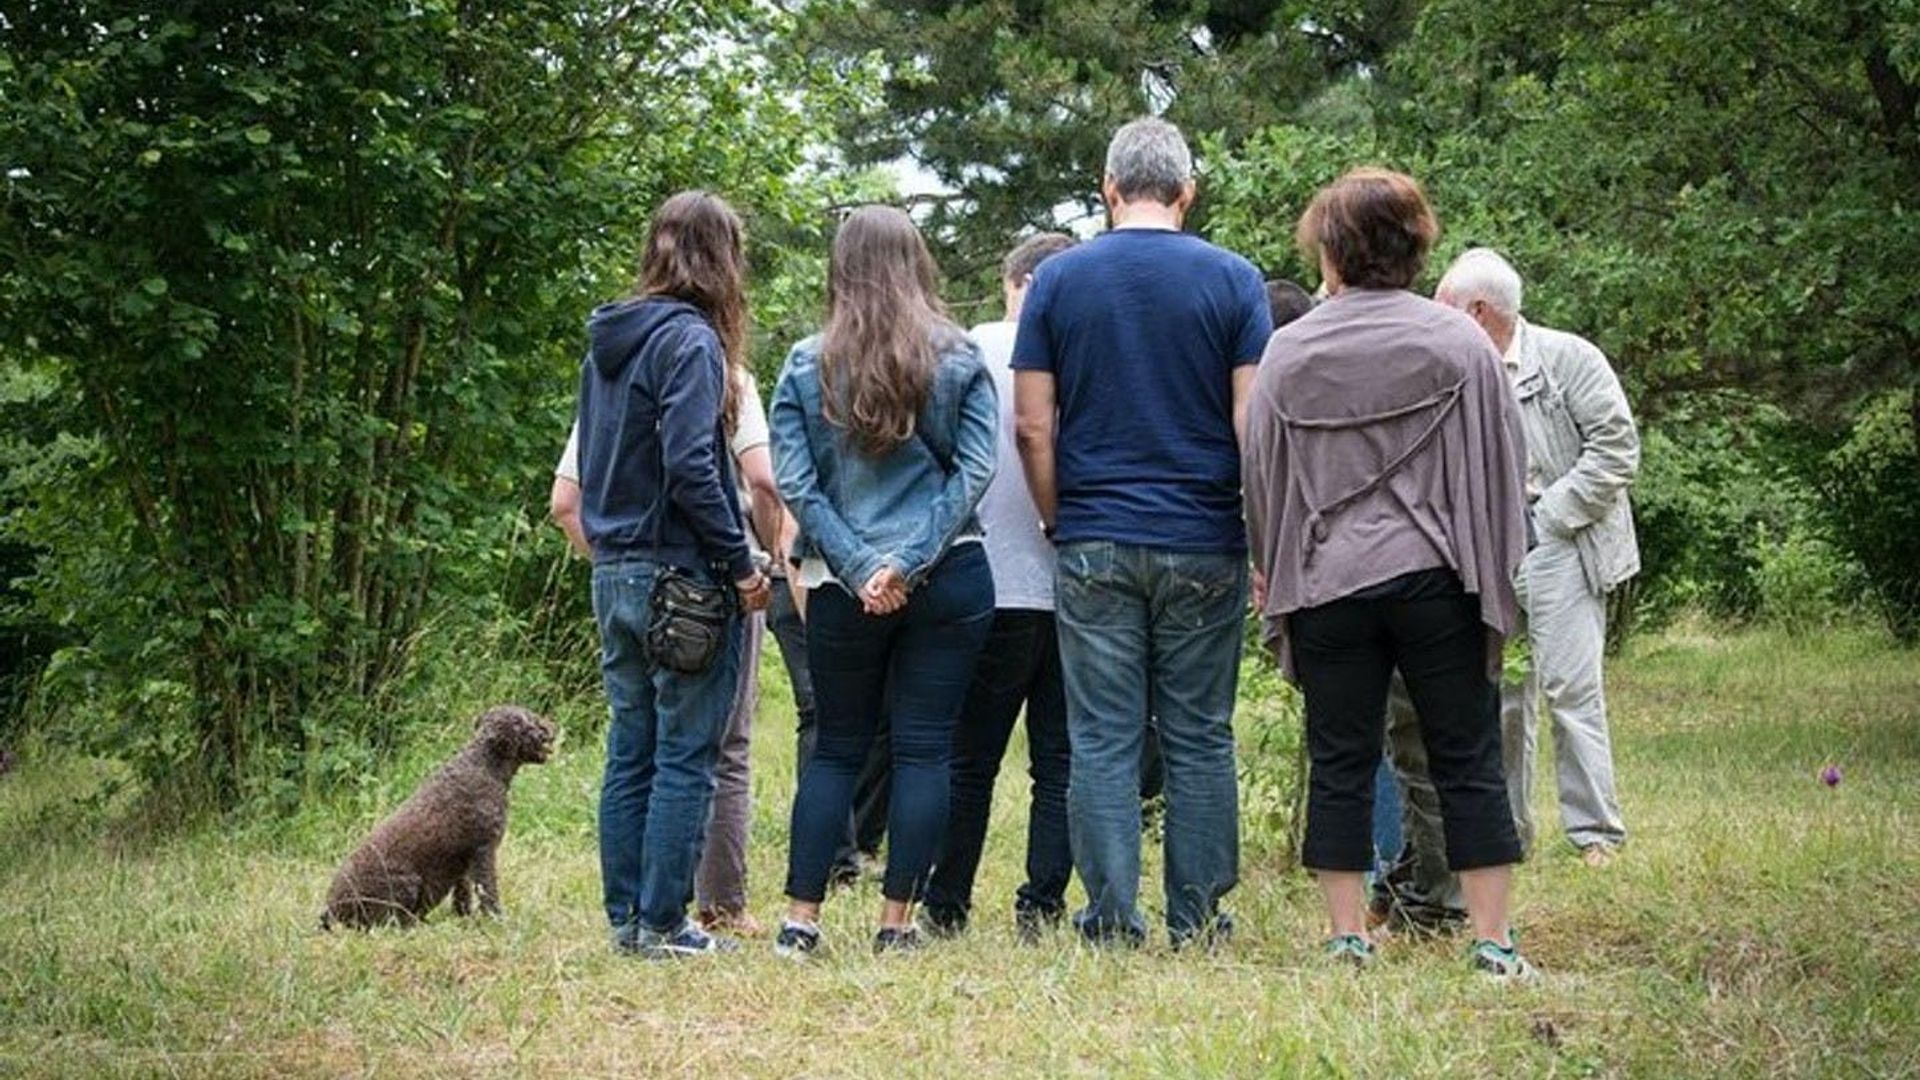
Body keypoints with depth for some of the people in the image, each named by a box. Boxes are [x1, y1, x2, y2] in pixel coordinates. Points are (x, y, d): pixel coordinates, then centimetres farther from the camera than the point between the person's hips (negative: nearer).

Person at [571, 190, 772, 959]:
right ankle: (662, 923, 0)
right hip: (682, 577, -8)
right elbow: (690, 467, -20)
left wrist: (607, 551, 16)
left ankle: (626, 916, 16)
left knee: (631, 753, 12)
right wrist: (741, 564, -14)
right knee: (685, 759, -2)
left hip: (615, 575, 8)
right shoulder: (690, 341, -13)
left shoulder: (606, 342, 12)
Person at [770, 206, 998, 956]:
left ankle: (801, 920, 5)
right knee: (924, 749, 4)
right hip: (949, 581, -1)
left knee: (836, 749, 11)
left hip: (844, 588, 1)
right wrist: (909, 561, -10)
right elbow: (975, 469, -6)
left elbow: (794, 483, -5)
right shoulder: (959, 360, 0)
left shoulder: (806, 366, 1)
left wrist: (860, 571, -7)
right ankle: (897, 922, 3)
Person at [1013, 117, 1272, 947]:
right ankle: (1199, 918, 9)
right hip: (1204, 545, 0)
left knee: (1102, 740, 3)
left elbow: (1032, 425, 0)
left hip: (1094, 543, 0)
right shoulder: (1232, 280, -1)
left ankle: (1111, 918, 3)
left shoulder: (1059, 278, 2)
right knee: (1200, 739, 6)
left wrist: (1058, 523, 11)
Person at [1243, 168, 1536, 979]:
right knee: (1467, 760, 5)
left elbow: (1260, 478, 6)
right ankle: (1493, 939, 4)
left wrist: (1277, 577, 18)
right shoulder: (1459, 343, -1)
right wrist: (1495, 570, 11)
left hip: (1326, 584, 1)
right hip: (1436, 577, -1)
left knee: (1340, 762, 7)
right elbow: (1503, 464, 2)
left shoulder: (1288, 352, 1)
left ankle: (1348, 937, 7)